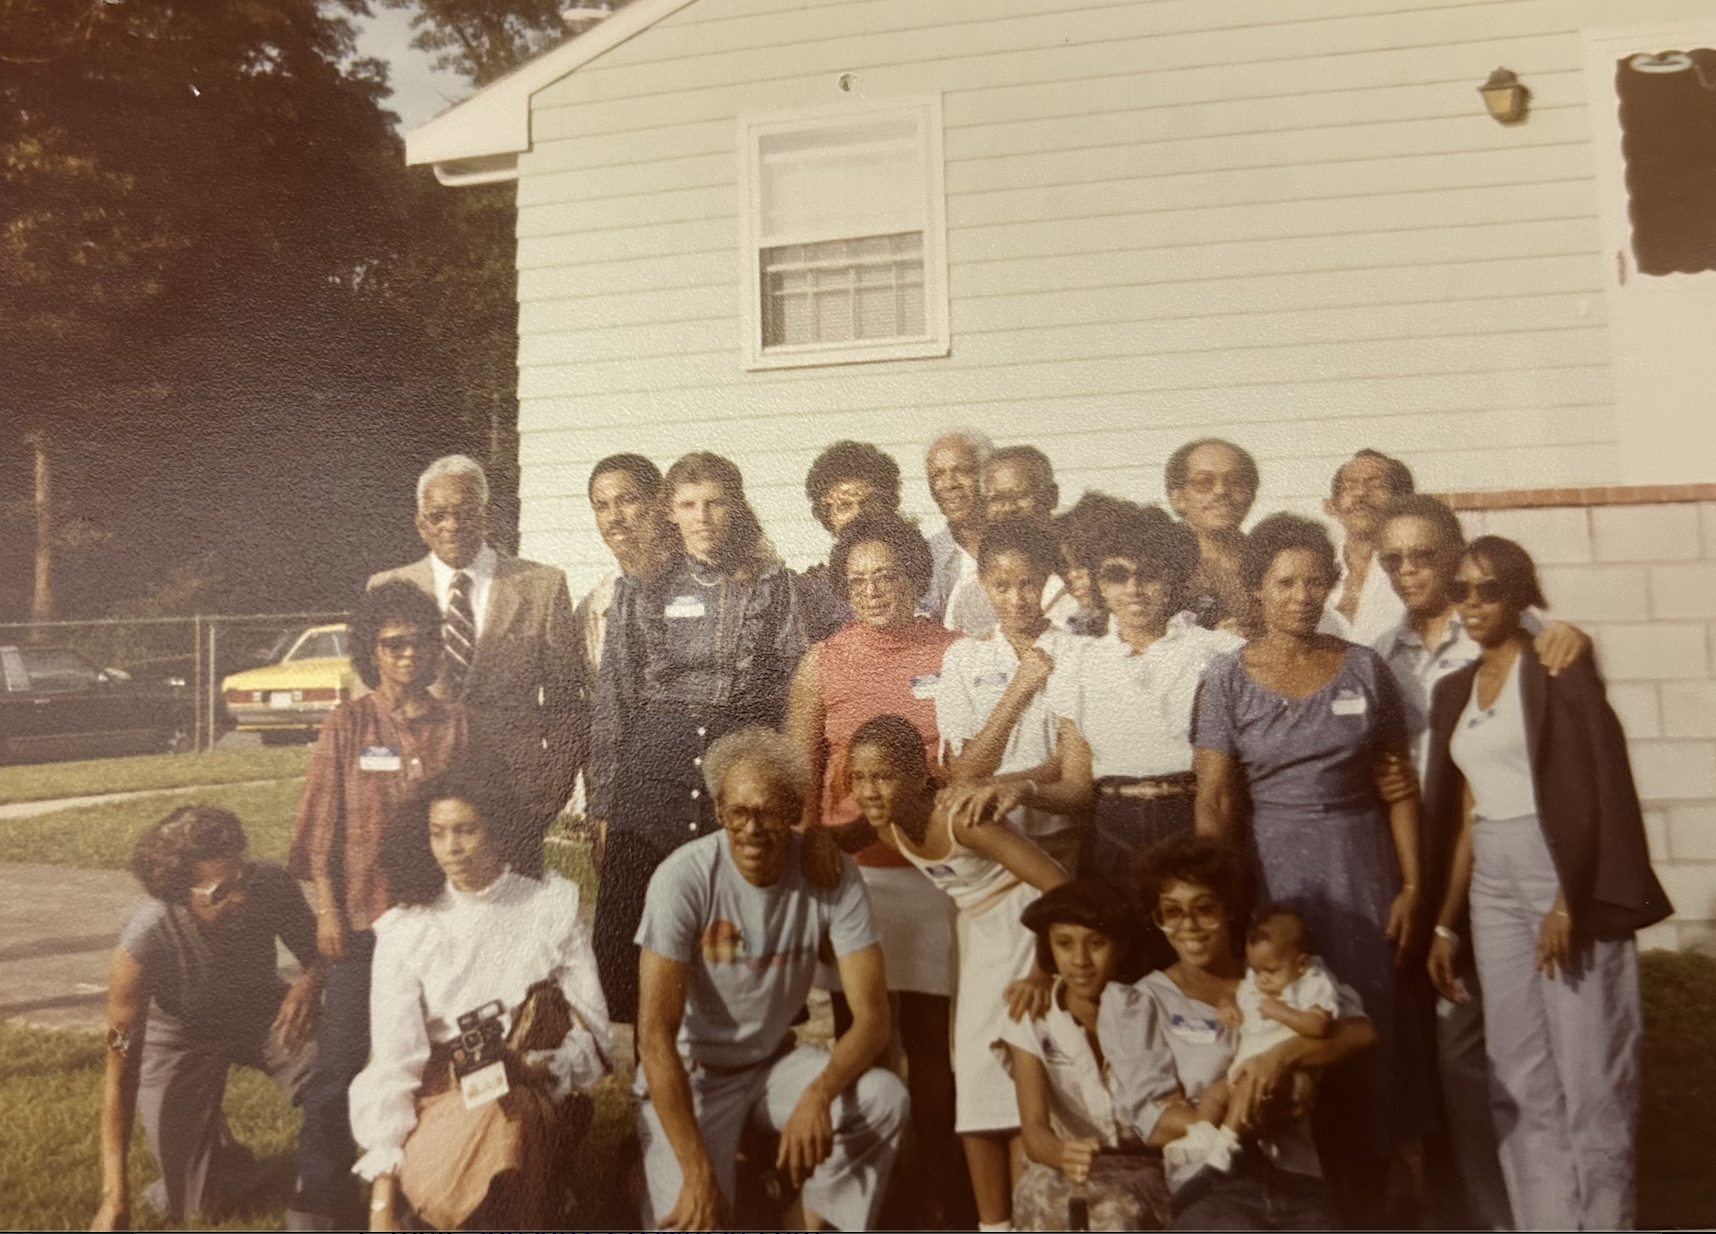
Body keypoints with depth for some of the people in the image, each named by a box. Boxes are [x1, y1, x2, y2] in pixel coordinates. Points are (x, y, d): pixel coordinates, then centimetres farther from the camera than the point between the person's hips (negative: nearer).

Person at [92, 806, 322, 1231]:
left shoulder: (271, 885, -31)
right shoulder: (144, 941, -36)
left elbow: (318, 952, -10)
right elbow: (120, 1072, -29)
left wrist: (310, 983, -36)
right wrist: (114, 1196, -32)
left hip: (262, 1012, 2)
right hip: (182, 1035, -1)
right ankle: (227, 1168, 31)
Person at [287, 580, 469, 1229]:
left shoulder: (454, 722, 4)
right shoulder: (347, 723, 0)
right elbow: (322, 824, -1)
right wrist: (328, 911, -5)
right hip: (362, 913, -1)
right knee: (341, 1054, 2)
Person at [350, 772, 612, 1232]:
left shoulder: (554, 904, 0)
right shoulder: (404, 930, 1)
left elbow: (591, 1036, -1)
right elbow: (392, 1062, -9)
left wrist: (534, 1066, -22)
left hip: (531, 1096, 0)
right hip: (436, 1099, 0)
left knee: (502, 1110, -34)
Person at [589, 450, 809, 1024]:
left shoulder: (772, 584, 11)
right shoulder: (639, 589, 13)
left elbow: (796, 689, 7)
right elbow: (611, 699, 11)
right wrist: (603, 803, 5)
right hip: (653, 761, 1)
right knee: (625, 931, -3)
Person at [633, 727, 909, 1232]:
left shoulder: (832, 874, -16)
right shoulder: (683, 879, -23)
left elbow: (872, 1016, -18)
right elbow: (655, 1034, -23)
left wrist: (818, 1094, -38)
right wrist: (696, 1171, -29)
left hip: (773, 1061, 3)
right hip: (688, 1072, -2)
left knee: (885, 1099, -23)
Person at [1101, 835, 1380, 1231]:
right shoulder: (1140, 1004, 9)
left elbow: (1361, 1031, 0)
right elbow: (1156, 1123, 0)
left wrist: (1283, 1057, -15)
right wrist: (1246, 1121, -11)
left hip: (1297, 1179, 3)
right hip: (1208, 1186, -2)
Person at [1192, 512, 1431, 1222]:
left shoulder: (1364, 668, 3)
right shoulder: (1228, 680, -3)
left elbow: (1398, 786, 5)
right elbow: (1214, 803, -5)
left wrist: (1411, 885, -1)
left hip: (1363, 866, 2)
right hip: (1273, 867, -2)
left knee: (1370, 1035, 6)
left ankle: (1364, 1207, 23)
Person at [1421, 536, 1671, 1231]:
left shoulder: (1557, 669, -4)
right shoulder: (1456, 690, 13)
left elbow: (1593, 789, -11)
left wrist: (1569, 903, -19)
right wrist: (1447, 922, 13)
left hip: (1567, 873, -6)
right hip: (1492, 885, 6)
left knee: (1587, 1065, 0)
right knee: (1518, 1075, 9)